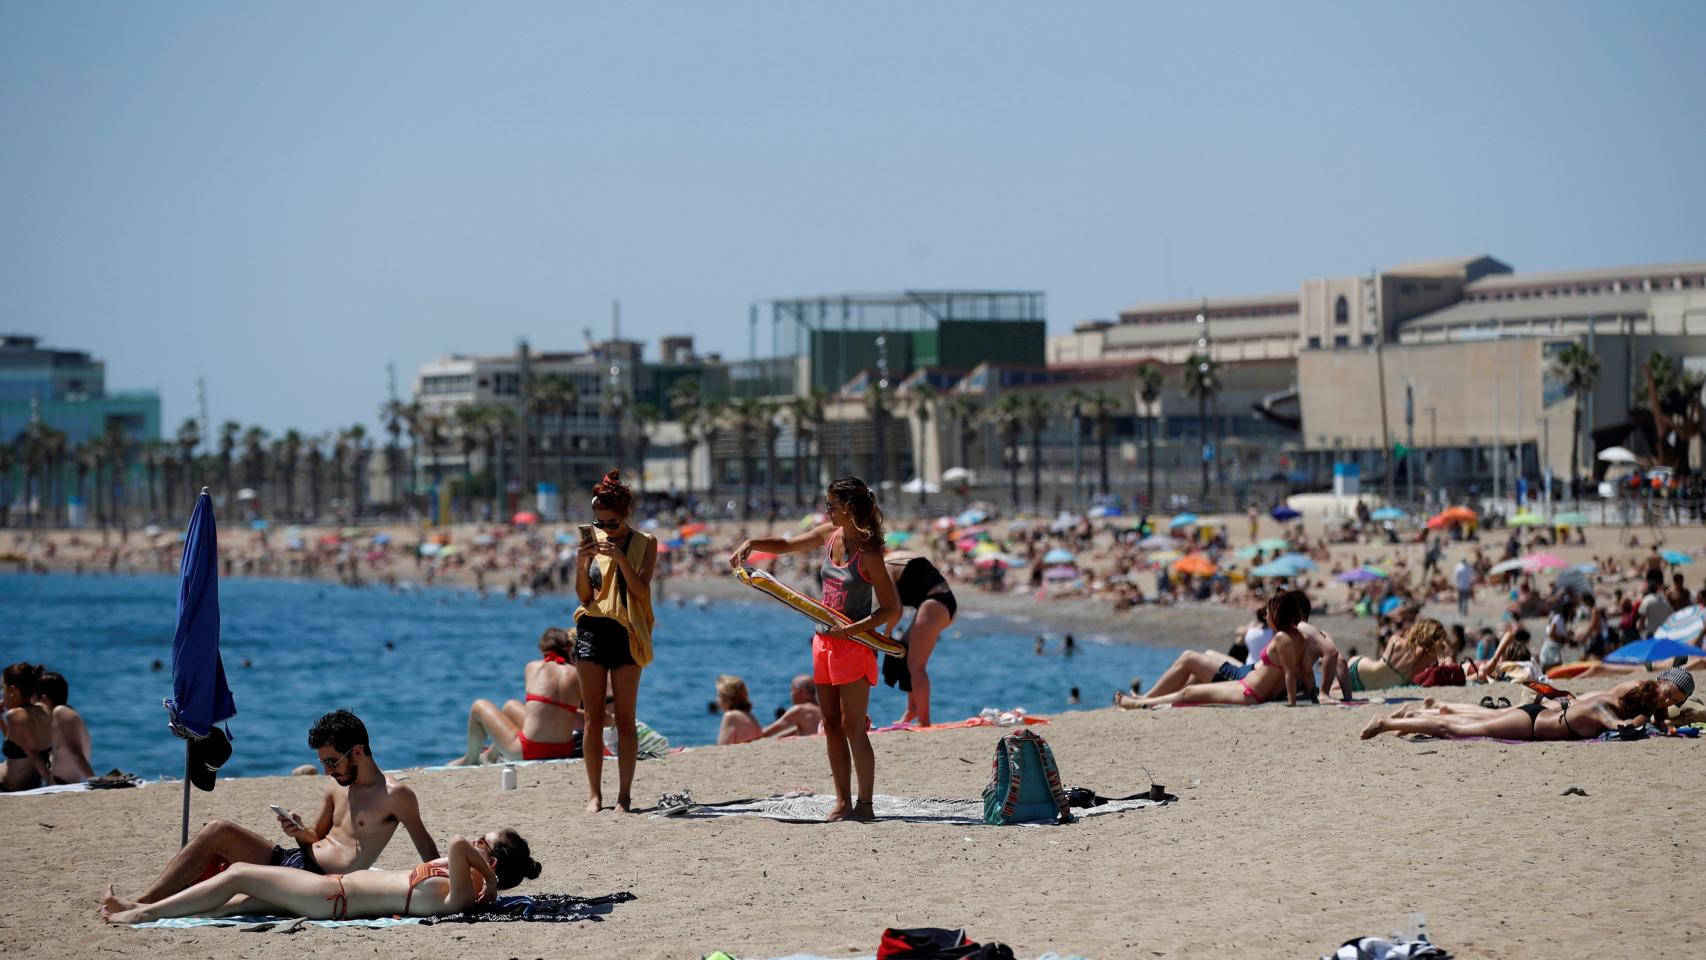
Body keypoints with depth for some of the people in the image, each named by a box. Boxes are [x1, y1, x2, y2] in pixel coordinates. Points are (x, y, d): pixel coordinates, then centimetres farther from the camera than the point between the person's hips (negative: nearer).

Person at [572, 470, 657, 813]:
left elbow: (642, 590, -8)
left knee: (625, 717, -1)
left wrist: (620, 558, -20)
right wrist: (582, 565, -15)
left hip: (626, 633, -1)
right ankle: (594, 794, 4)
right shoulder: (592, 541, 5)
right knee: (593, 716, 1)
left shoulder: (644, 543, 1)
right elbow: (584, 596, 3)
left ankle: (625, 794, 0)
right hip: (592, 630, 1)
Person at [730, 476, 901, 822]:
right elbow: (787, 545, 21)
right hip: (825, 641, 8)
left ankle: (865, 804, -4)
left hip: (854, 643, -8)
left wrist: (852, 630, -25)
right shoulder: (828, 535, 4)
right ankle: (843, 803, 12)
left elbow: (892, 610, -16)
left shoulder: (868, 554, -17)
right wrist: (750, 544, 5)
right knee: (831, 725, 8)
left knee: (853, 726, -8)